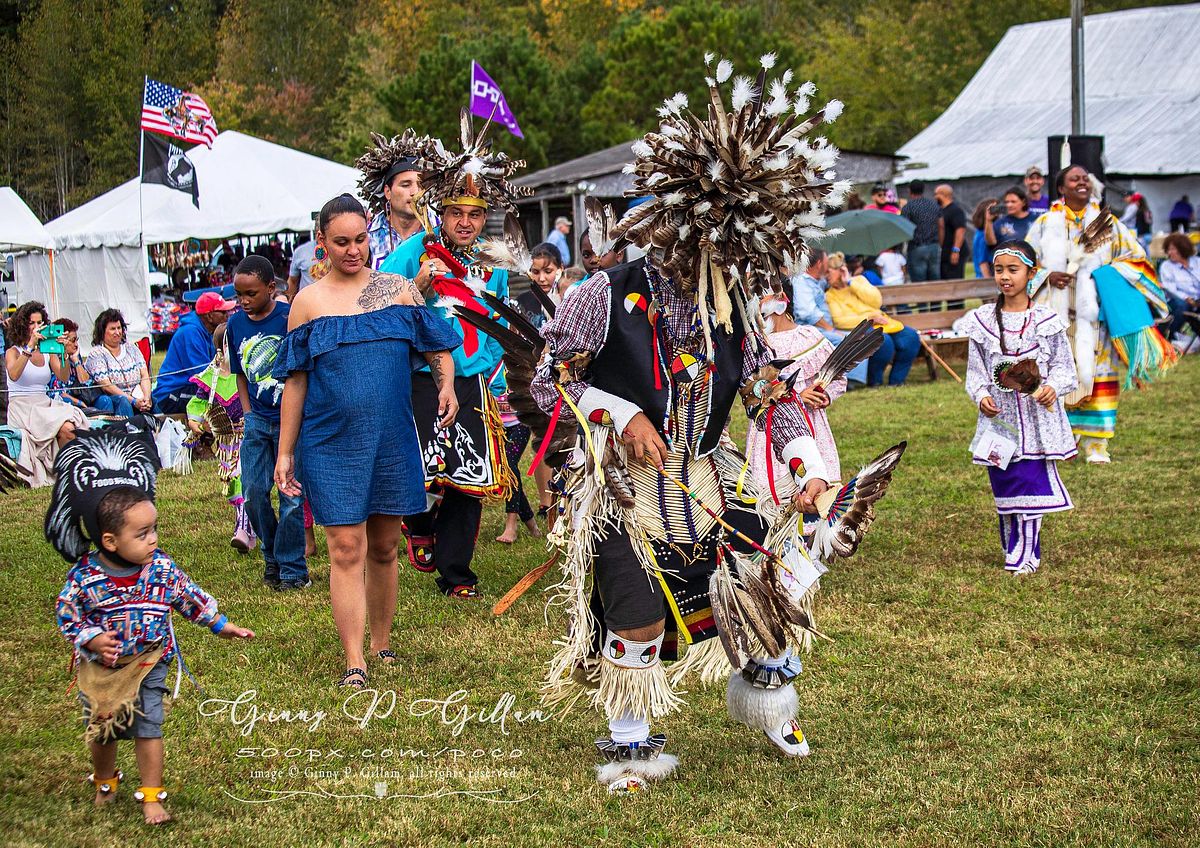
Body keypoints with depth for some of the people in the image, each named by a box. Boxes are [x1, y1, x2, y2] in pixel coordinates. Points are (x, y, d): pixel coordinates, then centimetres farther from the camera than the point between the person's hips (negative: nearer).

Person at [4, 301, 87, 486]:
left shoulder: (48, 352, 16)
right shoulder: (13, 352, 3)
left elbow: (64, 378, 2)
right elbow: (14, 375, -20)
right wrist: (31, 346, -25)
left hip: (45, 404, 5)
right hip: (21, 406, -5)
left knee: (77, 422, -28)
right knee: (66, 428, -31)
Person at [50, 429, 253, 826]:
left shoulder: (161, 567, -13)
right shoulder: (85, 576, -21)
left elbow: (190, 597, 1)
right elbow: (66, 613, -10)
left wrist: (221, 624, 6)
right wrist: (92, 640, -23)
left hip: (148, 663, 0)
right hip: (100, 667, 0)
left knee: (148, 728, -1)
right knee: (100, 729, 17)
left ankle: (151, 796, 13)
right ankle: (105, 782, 43)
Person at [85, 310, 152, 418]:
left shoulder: (131, 348, 18)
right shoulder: (96, 354, 2)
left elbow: (145, 376, 10)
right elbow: (107, 386, -8)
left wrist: (147, 398, -12)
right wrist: (133, 401, -18)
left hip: (139, 398, 4)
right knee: (122, 401, -37)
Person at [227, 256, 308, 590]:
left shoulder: (291, 318, -11)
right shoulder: (236, 324, 5)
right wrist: (248, 413, 7)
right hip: (257, 421, 5)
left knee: (291, 495, -2)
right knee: (253, 492, 2)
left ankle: (293, 570, 8)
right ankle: (271, 556, 22)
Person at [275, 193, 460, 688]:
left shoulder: (398, 289, 6)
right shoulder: (308, 302, 3)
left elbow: (436, 348, 11)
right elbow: (295, 382, 5)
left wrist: (447, 384, -11)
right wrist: (285, 453, 3)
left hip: (393, 441, 2)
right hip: (331, 443, -2)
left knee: (384, 547, 11)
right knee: (346, 550, -6)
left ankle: (382, 643, 26)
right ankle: (354, 662, -5)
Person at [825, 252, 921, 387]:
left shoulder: (859, 280, 13)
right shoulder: (829, 296, 3)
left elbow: (877, 301, -2)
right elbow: (839, 321, -11)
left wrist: (851, 282, -4)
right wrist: (869, 319, -16)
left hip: (883, 324, 5)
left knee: (910, 336, -18)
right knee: (883, 341, -34)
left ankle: (896, 380, -6)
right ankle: (874, 381, -15)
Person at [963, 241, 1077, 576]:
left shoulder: (1046, 320, -1)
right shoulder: (982, 321, 4)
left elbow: (1064, 367, 1)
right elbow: (975, 371, 8)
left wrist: (1052, 387, -19)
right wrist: (981, 396, -11)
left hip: (1037, 419, -2)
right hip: (999, 419, 2)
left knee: (1032, 486, -6)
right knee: (1005, 490, 6)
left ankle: (1023, 557, 2)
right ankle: (1015, 553, 19)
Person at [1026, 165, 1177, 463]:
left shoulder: (1108, 223, 8)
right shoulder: (1045, 223, 8)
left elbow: (1135, 257, 11)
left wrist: (1106, 273, -6)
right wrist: (1048, 276, -8)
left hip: (1094, 312, 0)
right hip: (1055, 313, 0)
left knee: (1095, 370, -3)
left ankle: (1094, 442, 1)